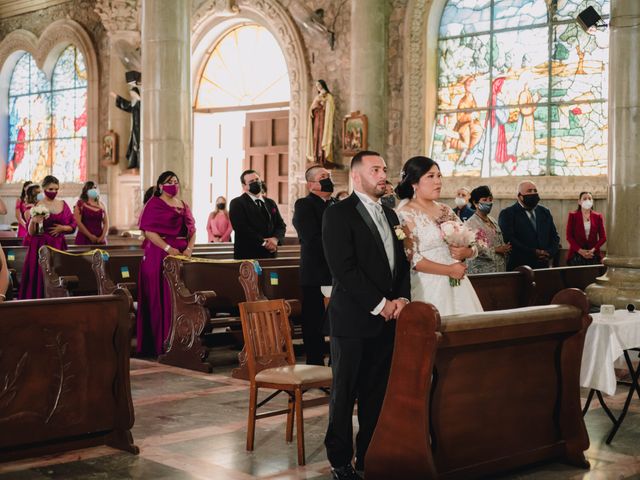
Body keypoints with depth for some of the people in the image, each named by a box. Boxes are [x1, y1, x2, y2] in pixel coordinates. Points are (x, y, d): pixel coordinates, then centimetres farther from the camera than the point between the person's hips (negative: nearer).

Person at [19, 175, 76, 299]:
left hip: (59, 246, 3)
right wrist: (33, 222, -23)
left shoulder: (63, 205, 8)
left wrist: (62, 228, -6)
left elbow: (73, 225, 12)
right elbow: (30, 232, -4)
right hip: (40, 246, -2)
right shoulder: (36, 206, -1)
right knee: (39, 277, -7)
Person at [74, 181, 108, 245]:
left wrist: (103, 236, -5)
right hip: (84, 239, -4)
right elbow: (78, 222, -8)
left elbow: (106, 223, 12)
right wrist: (90, 236, -12)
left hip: (99, 240, 4)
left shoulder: (101, 205, 14)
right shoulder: (80, 204, 1)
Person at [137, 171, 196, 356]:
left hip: (182, 255, 6)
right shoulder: (154, 204, -2)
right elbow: (149, 231, -12)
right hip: (159, 256, -6)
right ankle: (159, 342, -2)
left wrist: (189, 248, -4)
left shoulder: (183, 205, 17)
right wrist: (168, 248, -20)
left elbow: (192, 230, 14)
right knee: (160, 298, -5)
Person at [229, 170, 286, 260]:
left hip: (270, 255, 5)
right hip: (247, 255, -5)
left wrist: (276, 239, -10)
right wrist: (263, 242, -18)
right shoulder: (237, 203, -1)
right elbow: (242, 228, -13)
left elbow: (281, 225, 13)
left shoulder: (270, 203, 18)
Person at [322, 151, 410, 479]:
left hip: (388, 318, 6)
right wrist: (379, 304, -14)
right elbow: (344, 269, -16)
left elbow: (402, 263, 16)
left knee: (377, 393, 10)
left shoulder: (390, 215, 16)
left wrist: (402, 299, -1)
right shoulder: (339, 214, -8)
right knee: (344, 393, 4)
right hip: (353, 319, -6)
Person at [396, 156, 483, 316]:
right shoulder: (405, 215, -7)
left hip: (458, 286, 6)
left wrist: (466, 252, -9)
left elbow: (472, 246, 14)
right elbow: (411, 258, -15)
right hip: (429, 288, -6)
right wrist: (449, 270, -13)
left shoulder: (445, 210, 12)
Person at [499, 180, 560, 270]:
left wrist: (550, 253, -4)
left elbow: (555, 237, 16)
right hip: (518, 269, -5)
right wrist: (533, 252, -18)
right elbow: (509, 240, -14)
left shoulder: (545, 212, 17)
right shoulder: (507, 214, -3)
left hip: (543, 266, 5)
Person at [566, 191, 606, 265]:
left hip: (593, 255, 1)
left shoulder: (598, 216, 11)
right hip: (576, 255, -1)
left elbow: (603, 237, 8)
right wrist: (580, 250, -11)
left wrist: (593, 249, -8)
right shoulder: (573, 216, 6)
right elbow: (569, 236, 1)